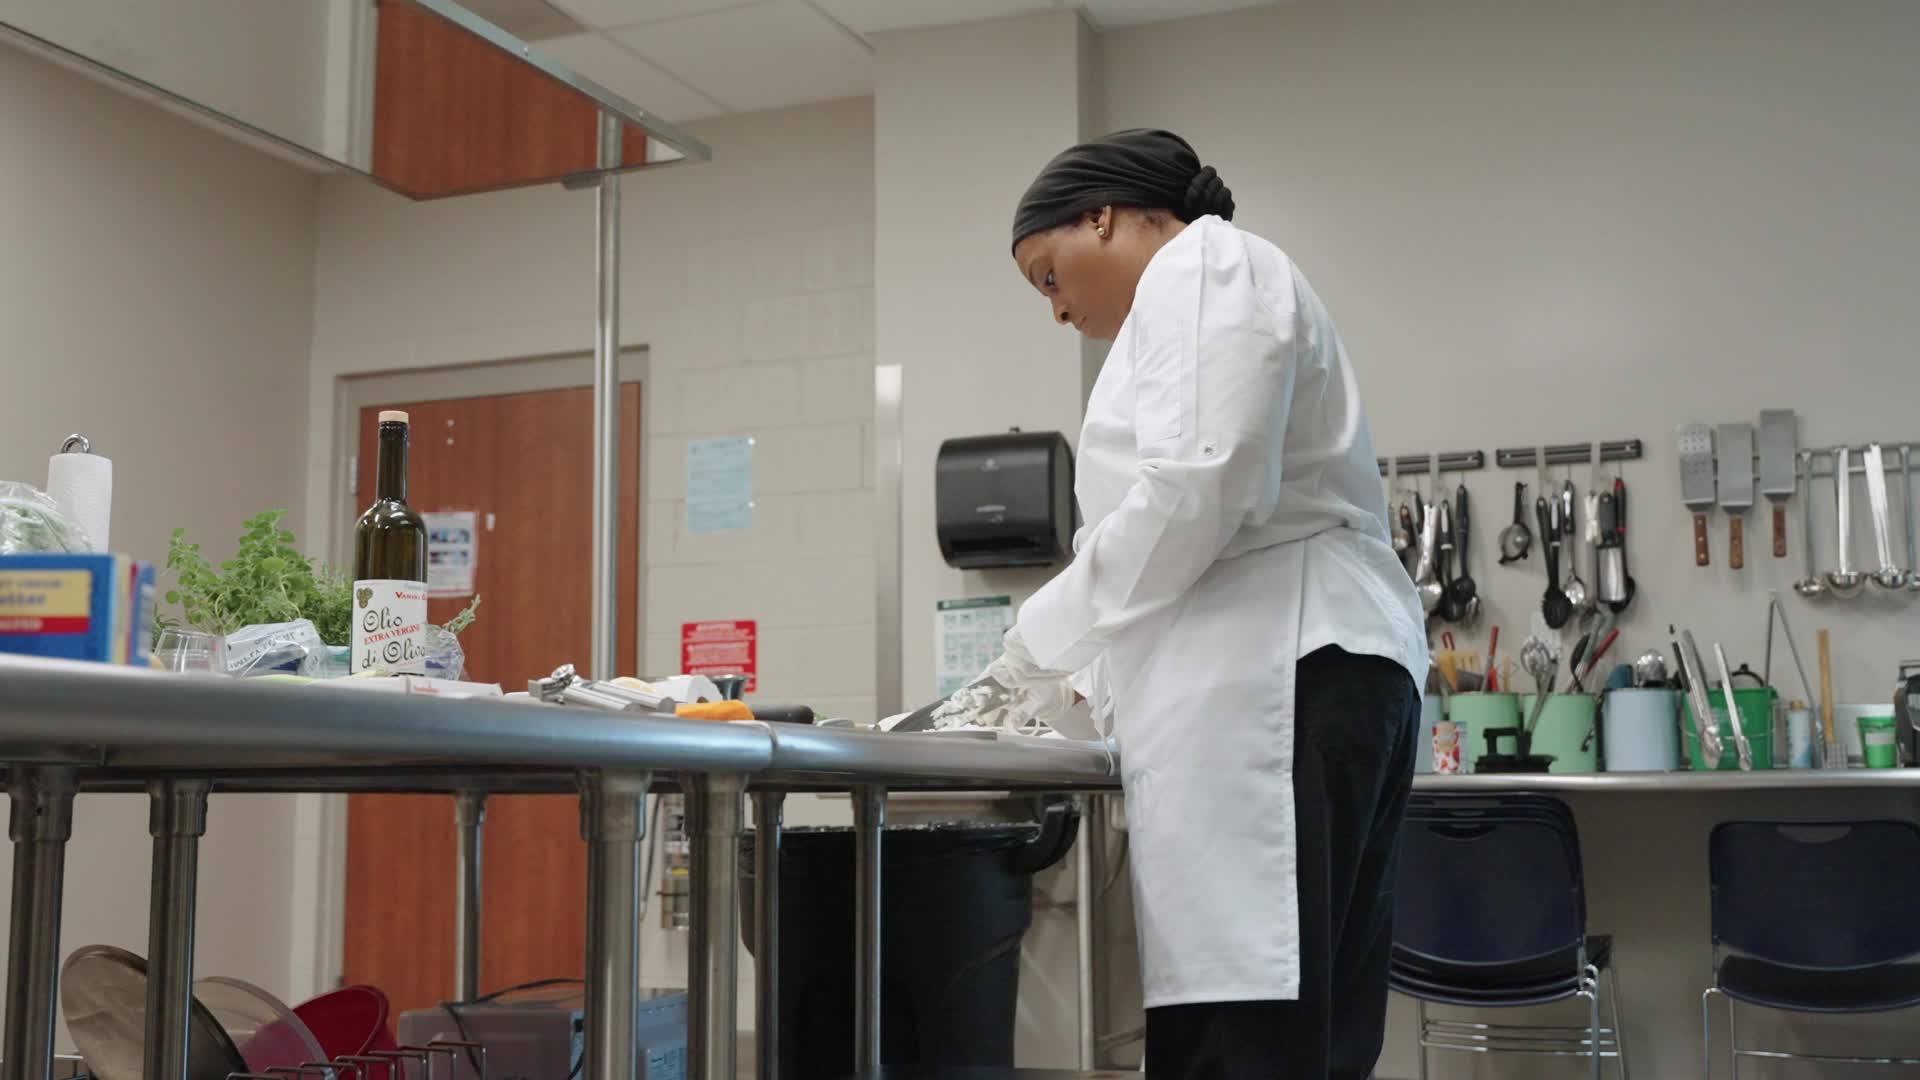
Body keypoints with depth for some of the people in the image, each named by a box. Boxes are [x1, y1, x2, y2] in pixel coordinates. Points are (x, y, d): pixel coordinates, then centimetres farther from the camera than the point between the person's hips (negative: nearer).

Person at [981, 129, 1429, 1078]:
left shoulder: (1203, 266, 1)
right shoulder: (1195, 292, 30)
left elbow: (1196, 489, -15)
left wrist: (1045, 641, -6)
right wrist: (1093, 676, 21)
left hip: (1278, 673, -10)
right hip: (1265, 681, 10)